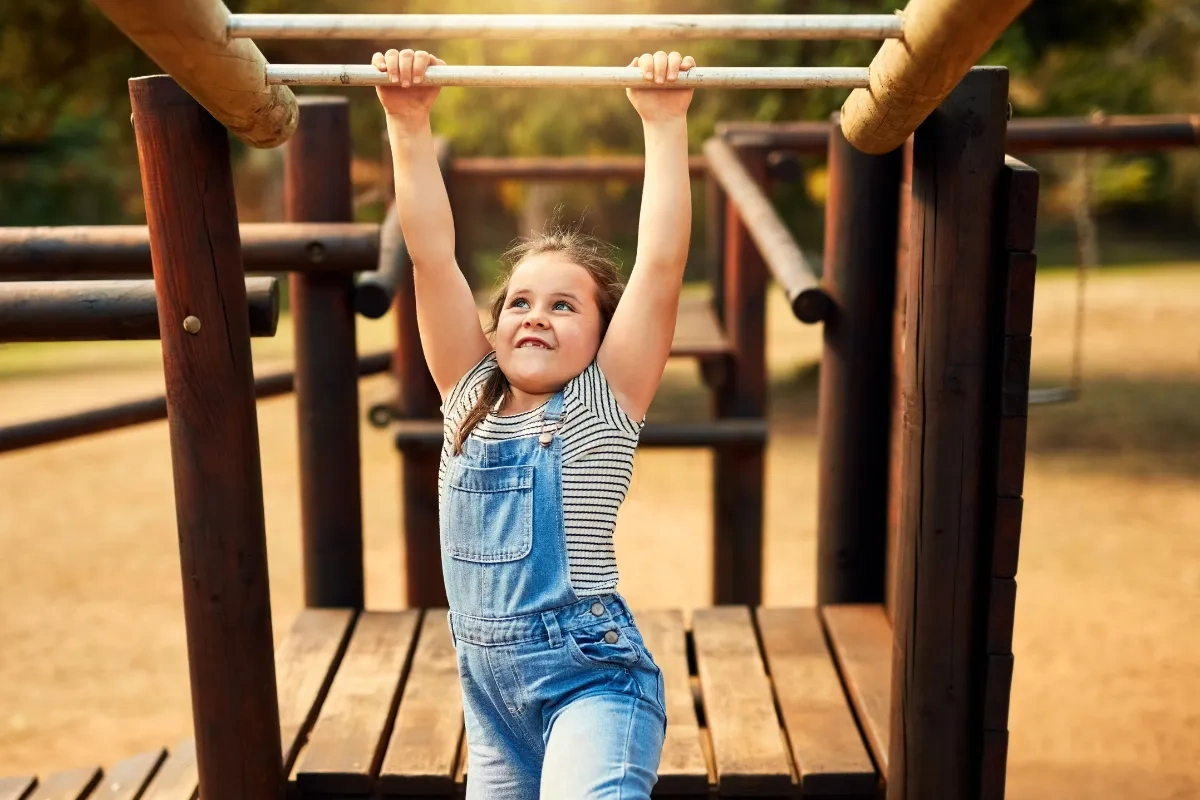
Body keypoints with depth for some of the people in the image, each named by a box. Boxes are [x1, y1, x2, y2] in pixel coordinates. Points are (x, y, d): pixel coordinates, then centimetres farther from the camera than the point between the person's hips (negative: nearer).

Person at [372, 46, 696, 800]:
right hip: (490, 690, 5)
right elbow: (433, 257, -1)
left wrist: (666, 123, -15)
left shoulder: (606, 404, -4)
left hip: (592, 676, -5)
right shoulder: (471, 398, 5)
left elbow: (661, 266, -13)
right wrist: (410, 124, -7)